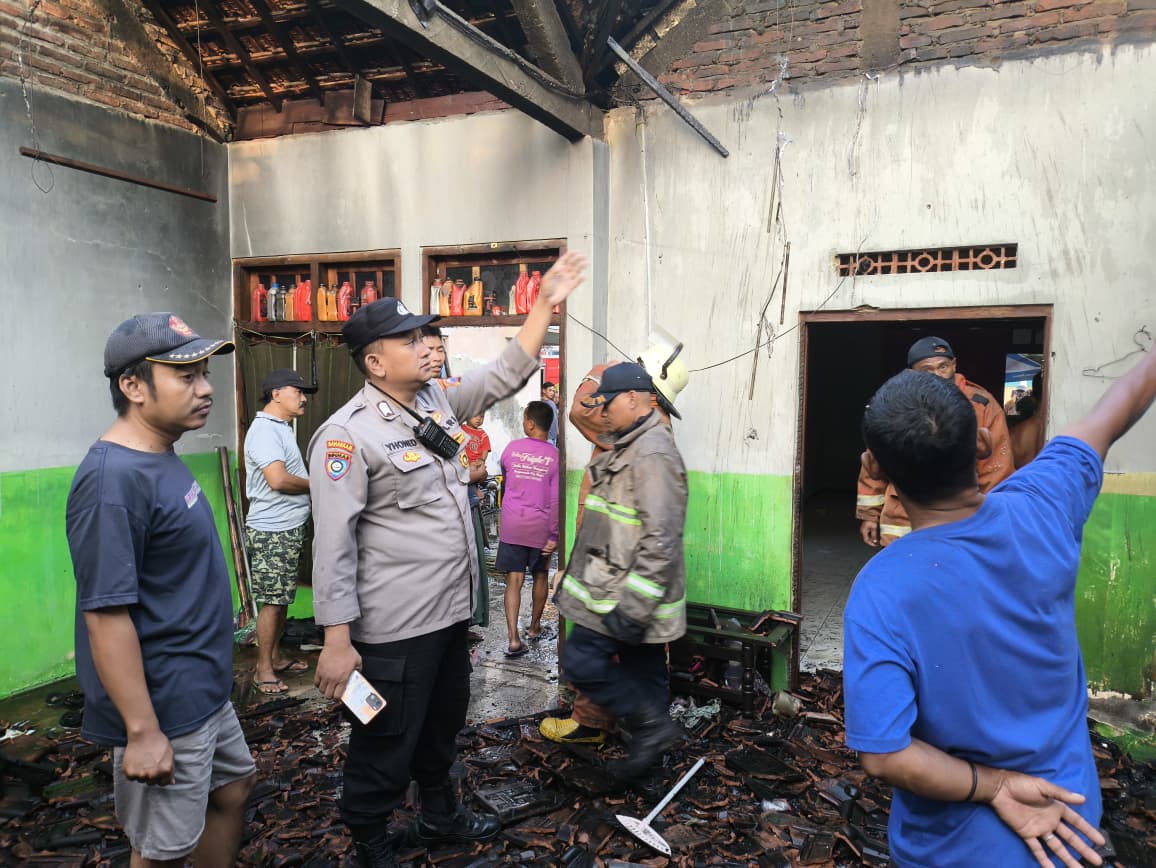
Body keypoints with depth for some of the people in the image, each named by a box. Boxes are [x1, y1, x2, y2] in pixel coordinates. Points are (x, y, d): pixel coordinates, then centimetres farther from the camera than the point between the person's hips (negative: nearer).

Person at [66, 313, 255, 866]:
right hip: (163, 710, -9)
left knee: (233, 788, 24)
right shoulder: (114, 478, -25)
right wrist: (142, 733, -23)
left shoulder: (163, 461, 4)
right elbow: (105, 614, -26)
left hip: (204, 692, 9)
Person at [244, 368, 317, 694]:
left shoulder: (281, 429, 16)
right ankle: (263, 670, 7)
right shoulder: (264, 429, -16)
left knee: (282, 598, 16)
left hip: (290, 527, 10)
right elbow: (278, 479, -26)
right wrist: (315, 484, -11)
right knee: (272, 601, -3)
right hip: (272, 531, -10)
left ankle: (275, 657, 27)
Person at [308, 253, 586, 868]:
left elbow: (505, 375, 13)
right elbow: (333, 544, -20)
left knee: (443, 724, 26)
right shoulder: (347, 435, -19)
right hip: (393, 628, -8)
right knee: (387, 744, 8)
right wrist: (337, 641, -21)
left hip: (450, 610, 8)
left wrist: (546, 304, 6)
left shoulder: (438, 399, 5)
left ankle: (440, 816, 49)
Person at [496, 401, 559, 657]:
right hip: (540, 527, 0)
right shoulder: (555, 456, -7)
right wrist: (554, 535, -6)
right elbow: (556, 500, -10)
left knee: (514, 581, 0)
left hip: (511, 526, 0)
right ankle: (534, 627, 32)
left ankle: (514, 639, -9)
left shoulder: (511, 449, -1)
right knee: (540, 576, 19)